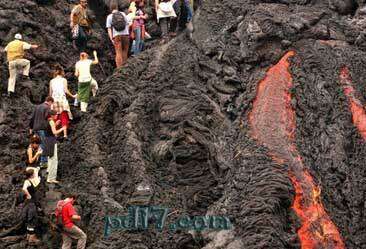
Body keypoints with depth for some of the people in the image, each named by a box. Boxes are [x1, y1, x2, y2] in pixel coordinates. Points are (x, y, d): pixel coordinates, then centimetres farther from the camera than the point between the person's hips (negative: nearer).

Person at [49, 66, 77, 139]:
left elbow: (50, 93, 12)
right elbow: (66, 90, -6)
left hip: (54, 100, 3)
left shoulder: (52, 81, 12)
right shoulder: (63, 80, 3)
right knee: (64, 118, -4)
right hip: (62, 99, -3)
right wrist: (72, 96, 4)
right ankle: (65, 134, -13)